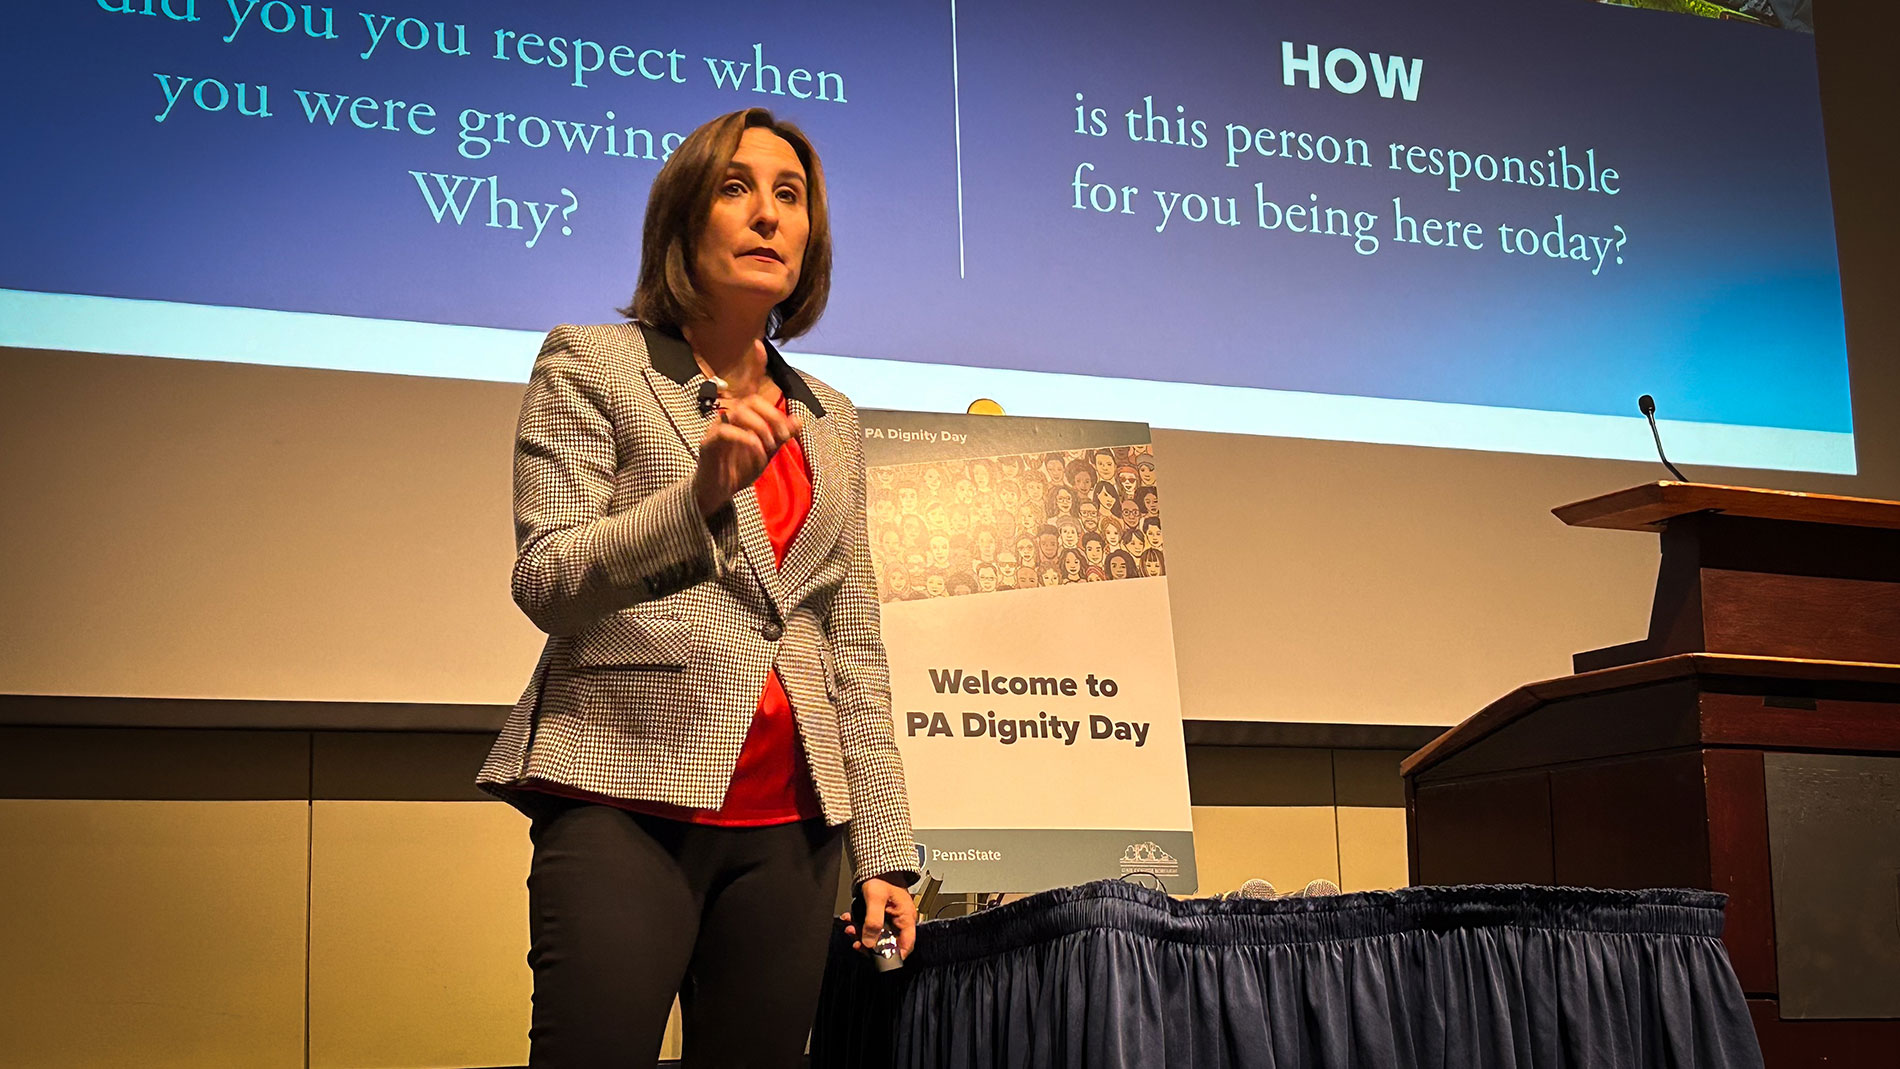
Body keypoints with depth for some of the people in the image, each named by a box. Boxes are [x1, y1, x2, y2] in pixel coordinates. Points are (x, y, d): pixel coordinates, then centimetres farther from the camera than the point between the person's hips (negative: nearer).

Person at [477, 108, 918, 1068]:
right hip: (629, 793, -4)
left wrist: (883, 850, 10)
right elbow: (544, 582, -5)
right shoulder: (591, 363, 5)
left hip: (788, 821, 5)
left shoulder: (832, 420, 19)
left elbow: (855, 648, 17)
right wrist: (700, 494, -21)